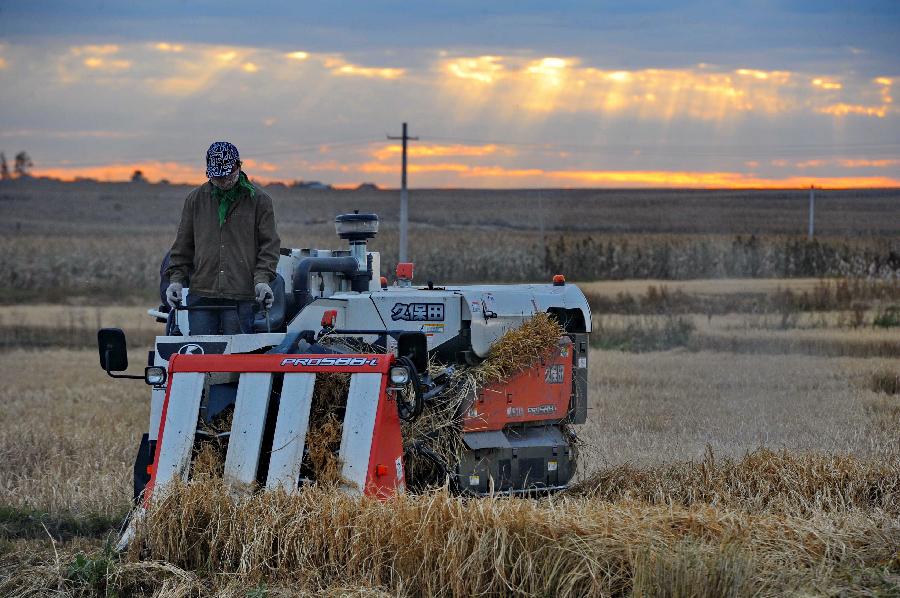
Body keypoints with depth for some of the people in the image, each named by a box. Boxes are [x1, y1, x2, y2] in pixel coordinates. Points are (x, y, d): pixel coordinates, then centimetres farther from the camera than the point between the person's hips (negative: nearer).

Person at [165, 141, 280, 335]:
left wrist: (262, 279, -9)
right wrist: (176, 279, 5)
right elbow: (183, 245, 17)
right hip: (201, 295, 2)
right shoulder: (195, 199, 13)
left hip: (241, 296, -2)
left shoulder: (258, 200, 5)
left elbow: (269, 244, 4)